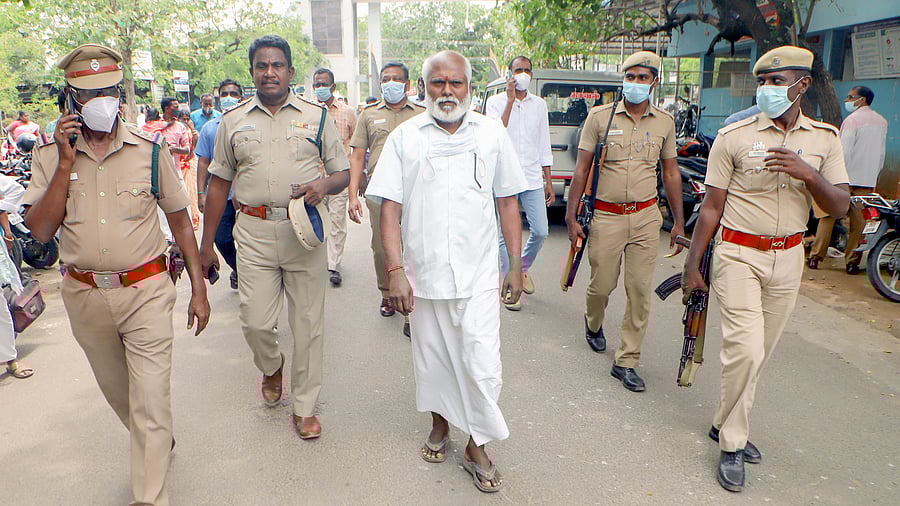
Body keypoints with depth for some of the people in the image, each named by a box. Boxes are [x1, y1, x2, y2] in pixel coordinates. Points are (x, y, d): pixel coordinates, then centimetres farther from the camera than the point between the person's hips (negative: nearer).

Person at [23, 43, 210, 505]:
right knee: (118, 393, 22)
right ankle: (159, 443, 49)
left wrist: (199, 288, 0)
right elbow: (40, 231, -8)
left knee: (150, 403, -4)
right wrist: (66, 164, -15)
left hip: (146, 292, -3)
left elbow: (180, 221, 2)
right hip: (85, 296, 3)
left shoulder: (148, 150, -4)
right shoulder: (50, 156, 0)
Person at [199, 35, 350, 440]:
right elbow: (219, 184, 12)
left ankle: (304, 407, 19)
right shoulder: (233, 121, 10)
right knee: (255, 322, -1)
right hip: (254, 232, 1)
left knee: (308, 323, 3)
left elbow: (343, 173, 9)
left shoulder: (316, 116, 8)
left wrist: (324, 184, -15)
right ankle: (271, 367, 34)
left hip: (304, 230, 0)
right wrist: (206, 245, 11)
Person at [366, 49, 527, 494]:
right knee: (432, 357, 16)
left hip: (478, 274, 0)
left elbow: (507, 202, 8)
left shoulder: (491, 133, 4)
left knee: (482, 364, -2)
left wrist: (515, 265, 5)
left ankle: (477, 446, 20)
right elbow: (390, 207, -2)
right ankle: (440, 419, 42)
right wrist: (395, 269, -10)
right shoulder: (404, 137, 2)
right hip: (424, 272, 1)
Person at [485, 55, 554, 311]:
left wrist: (548, 182, 12)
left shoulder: (539, 105, 11)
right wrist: (510, 100, -17)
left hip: (533, 178, 3)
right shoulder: (496, 102, 1)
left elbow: (544, 146, 14)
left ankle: (523, 268, 30)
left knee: (541, 232, 2)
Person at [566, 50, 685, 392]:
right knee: (602, 284, 6)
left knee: (640, 291, 0)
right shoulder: (600, 117, 0)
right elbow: (582, 168, 1)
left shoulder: (665, 123, 7)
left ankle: (626, 362, 12)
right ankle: (593, 323, 41)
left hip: (646, 217, 2)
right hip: (606, 216, -2)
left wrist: (679, 222, 11)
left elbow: (671, 173, 14)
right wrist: (571, 216, -4)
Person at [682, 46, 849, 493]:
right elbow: (712, 206, -3)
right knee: (745, 350, -12)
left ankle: (725, 426, 29)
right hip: (738, 255, -4)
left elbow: (840, 208, 1)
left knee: (760, 352, 12)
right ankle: (732, 445, 4)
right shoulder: (734, 136, -5)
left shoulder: (824, 139, 4)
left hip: (788, 258, 4)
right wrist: (692, 264, -4)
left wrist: (809, 174, -18)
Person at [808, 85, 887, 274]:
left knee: (828, 217, 2)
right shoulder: (882, 121, 12)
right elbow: (881, 154, 18)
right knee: (858, 222, 6)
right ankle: (852, 262, 8)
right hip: (869, 180, 6)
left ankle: (815, 257, 2)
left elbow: (844, 152, -15)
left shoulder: (852, 120, -10)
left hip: (847, 178, -6)